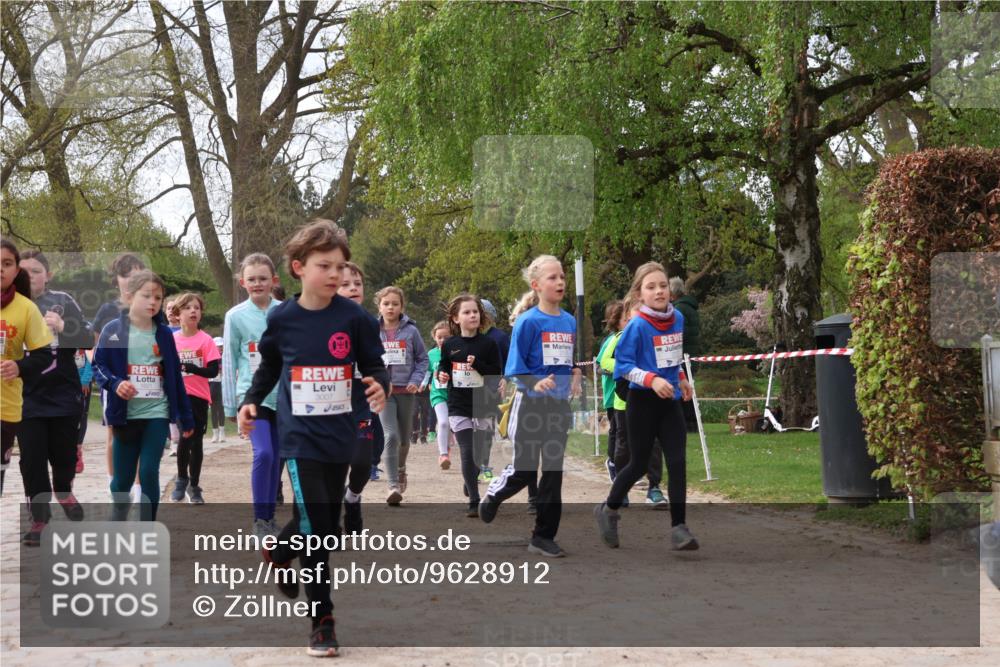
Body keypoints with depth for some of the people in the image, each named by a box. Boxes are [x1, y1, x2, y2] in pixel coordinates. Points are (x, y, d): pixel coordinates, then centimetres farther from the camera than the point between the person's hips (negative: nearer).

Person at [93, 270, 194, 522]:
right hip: (125, 415, -1)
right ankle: (119, 519, 35)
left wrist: (186, 416, 9)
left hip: (157, 414, 1)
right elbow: (98, 365, -1)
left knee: (149, 474, -8)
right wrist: (115, 384, -22)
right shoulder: (113, 330, -3)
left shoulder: (164, 334, 6)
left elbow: (175, 376, 9)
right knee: (123, 477, 7)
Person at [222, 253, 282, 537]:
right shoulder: (235, 316, -2)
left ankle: (270, 516, 21)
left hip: (283, 396, 3)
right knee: (263, 453, -17)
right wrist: (229, 405, 3)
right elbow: (229, 363, 3)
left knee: (276, 458, 8)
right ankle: (259, 519, -6)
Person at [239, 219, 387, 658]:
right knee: (313, 527, -11)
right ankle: (322, 621, 3)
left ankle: (278, 553, 47)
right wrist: (251, 400, 3)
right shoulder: (281, 319, -4)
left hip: (340, 438, 2)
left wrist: (378, 387, -20)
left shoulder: (354, 317, -7)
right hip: (300, 437, -2)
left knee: (327, 527, 13)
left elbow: (374, 366, 1)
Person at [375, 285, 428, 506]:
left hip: (405, 391, 2)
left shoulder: (411, 331, -2)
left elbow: (422, 358, 7)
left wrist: (416, 380, -6)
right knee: (391, 436, -17)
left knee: (404, 438, 16)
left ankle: (400, 469, 46)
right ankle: (394, 485, -17)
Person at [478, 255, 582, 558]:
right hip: (530, 404, -5)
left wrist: (575, 378, -2)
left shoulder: (570, 322, 6)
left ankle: (544, 537, 12)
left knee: (553, 472, 5)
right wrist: (535, 384, -25)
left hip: (559, 405, 5)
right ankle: (491, 496, 33)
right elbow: (515, 367, -11)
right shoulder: (528, 321, -11)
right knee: (523, 471, 1)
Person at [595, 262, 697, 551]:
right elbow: (623, 365, -18)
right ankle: (608, 510, 30)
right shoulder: (637, 326, -17)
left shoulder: (678, 319, 3)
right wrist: (652, 380, -29)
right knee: (639, 465, 6)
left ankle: (679, 528, -2)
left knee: (678, 462, -5)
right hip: (642, 402, -5)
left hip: (670, 401, 5)